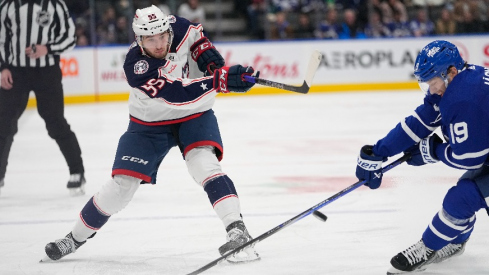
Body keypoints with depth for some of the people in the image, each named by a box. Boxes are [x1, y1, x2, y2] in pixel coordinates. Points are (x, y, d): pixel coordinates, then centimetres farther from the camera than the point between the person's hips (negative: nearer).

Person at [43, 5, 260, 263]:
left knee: (203, 163, -26)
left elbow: (194, 32, 7)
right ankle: (76, 237, 19)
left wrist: (206, 53, -13)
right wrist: (221, 80, -50)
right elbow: (179, 94, -41)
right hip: (150, 123, -2)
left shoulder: (175, 26, -19)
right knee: (121, 184, -1)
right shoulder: (136, 67, -32)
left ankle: (237, 232, -29)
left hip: (193, 115, 2)